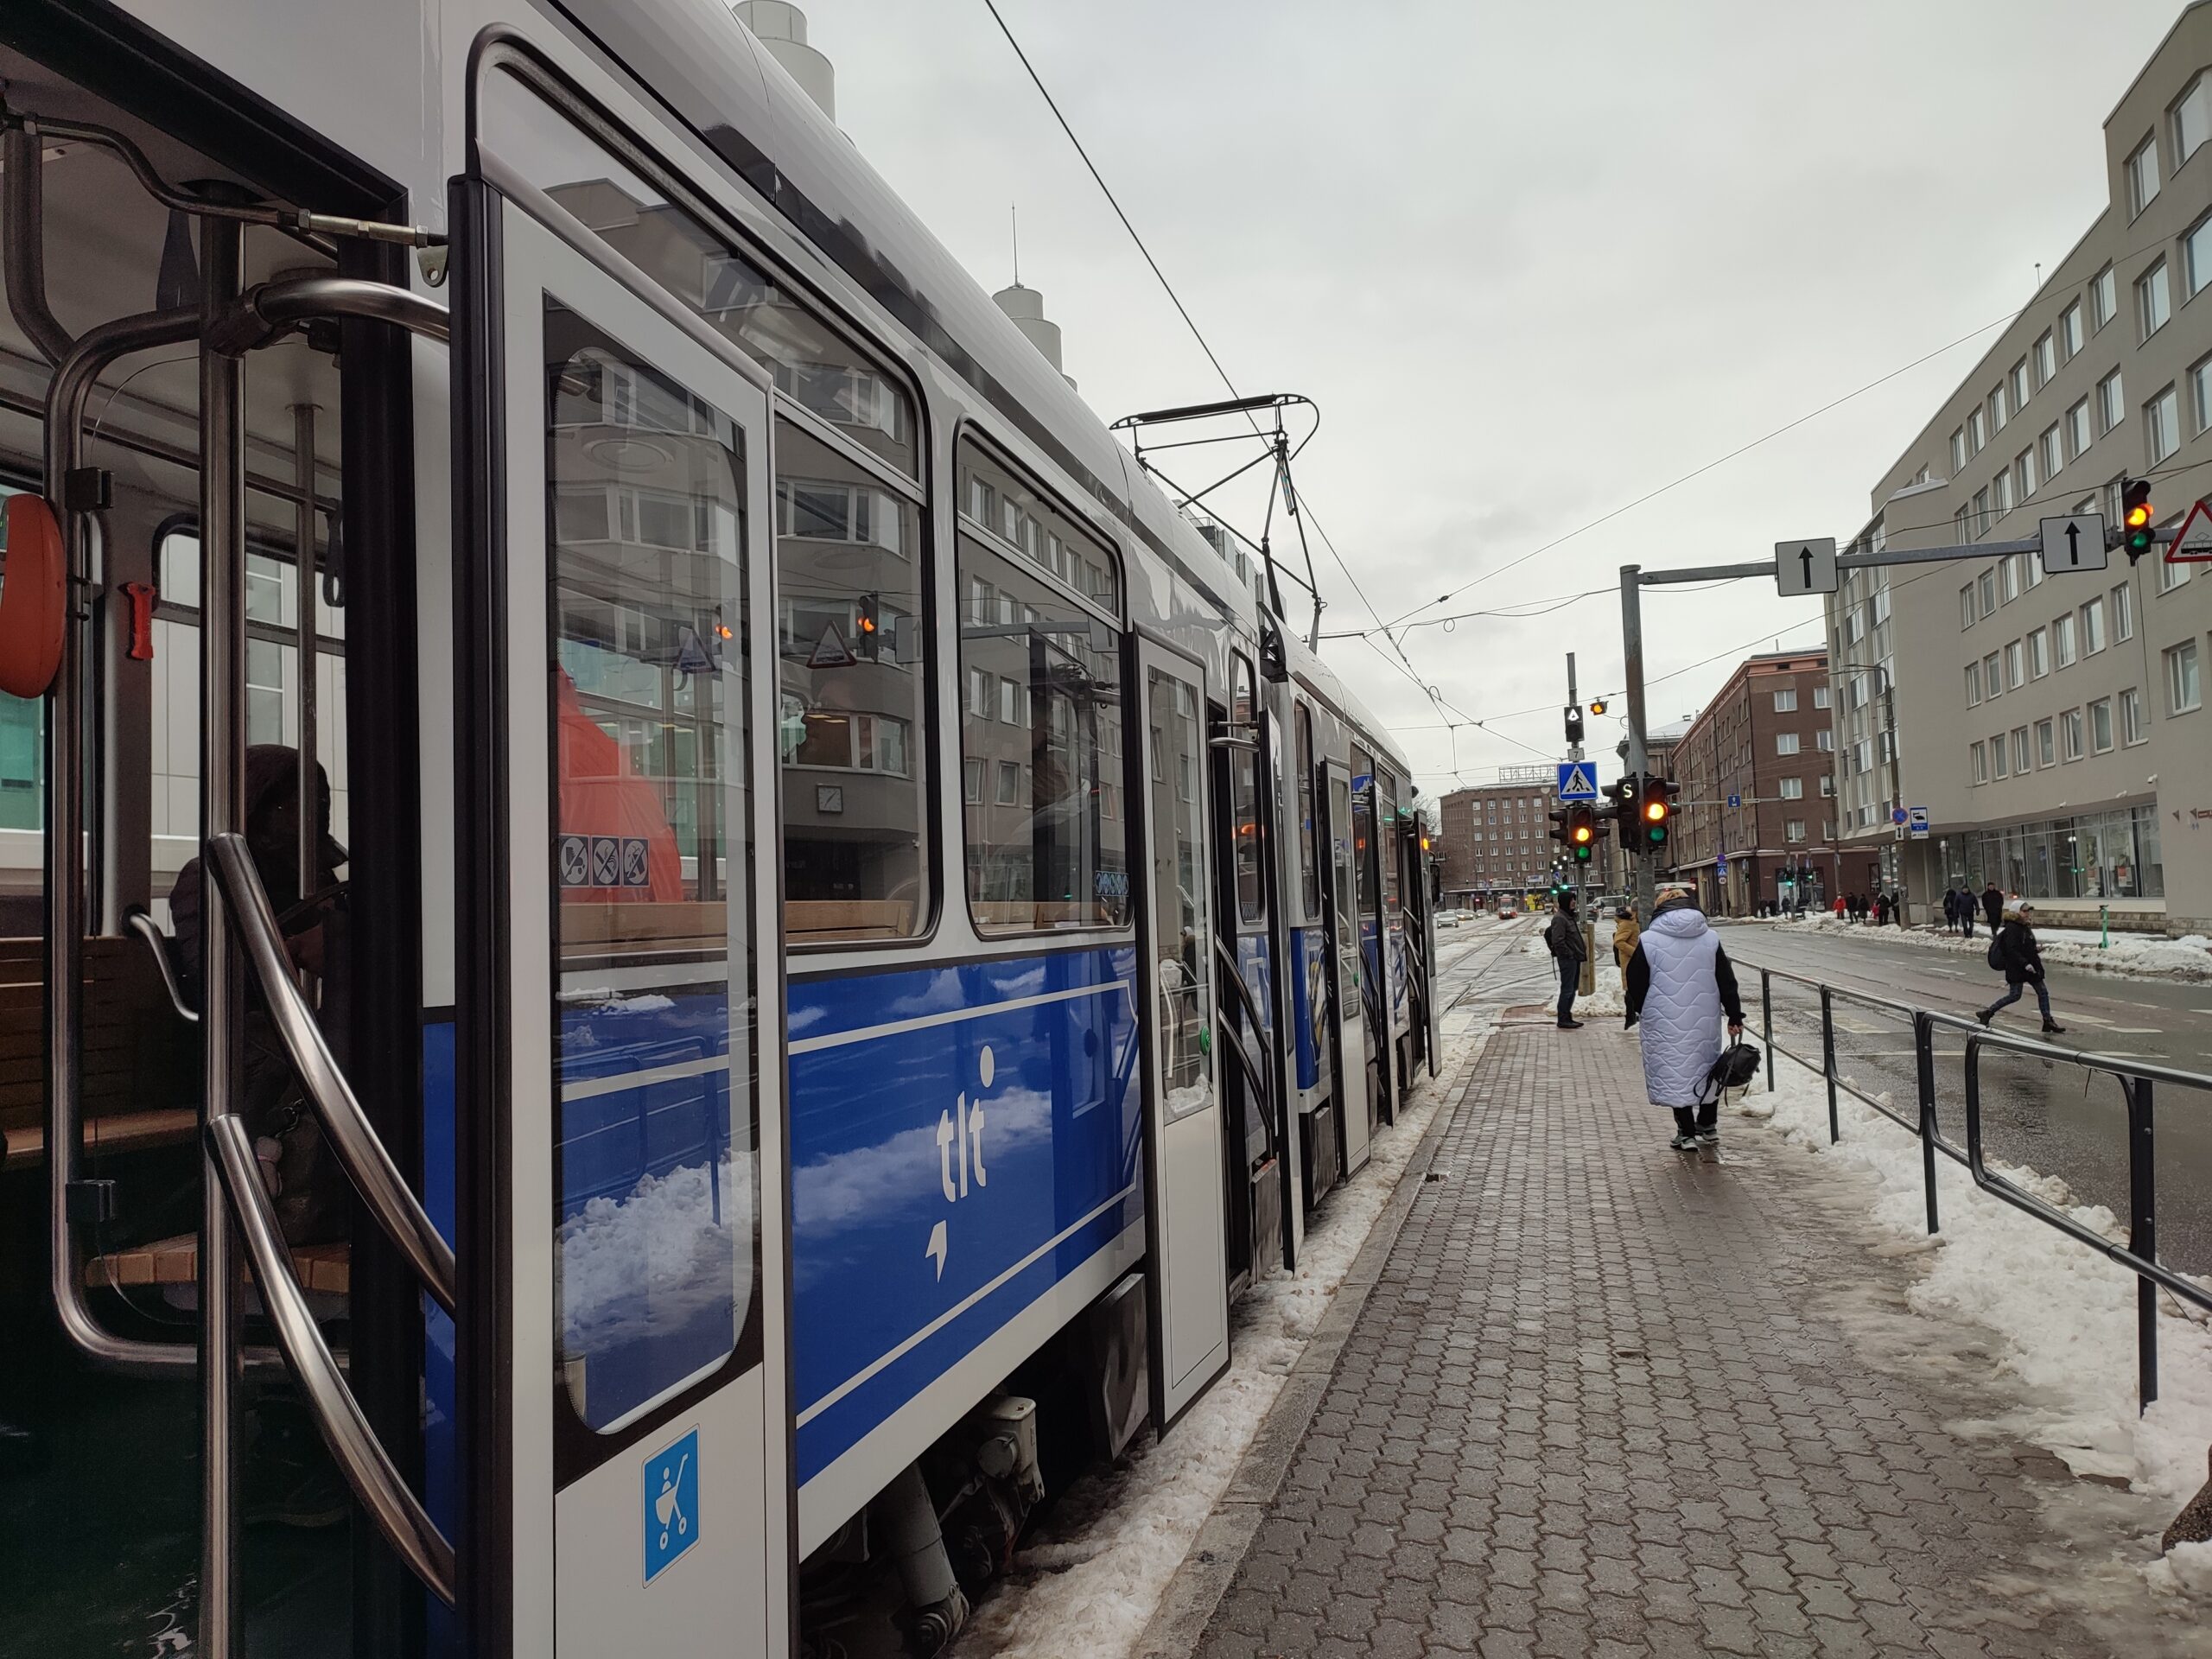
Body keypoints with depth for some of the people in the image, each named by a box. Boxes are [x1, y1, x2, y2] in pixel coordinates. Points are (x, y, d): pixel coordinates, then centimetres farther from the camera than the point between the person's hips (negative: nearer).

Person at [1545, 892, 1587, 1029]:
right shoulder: (1559, 919, -15)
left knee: (1572, 989, 15)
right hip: (1567, 959, -10)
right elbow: (1558, 941, -22)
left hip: (1574, 959, 10)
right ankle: (1563, 1020, -2)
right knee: (1567, 989, -6)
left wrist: (1582, 952, 15)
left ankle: (1567, 1017, 23)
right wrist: (1569, 954, -18)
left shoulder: (1569, 917, 16)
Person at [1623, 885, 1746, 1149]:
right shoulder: (1710, 938, 3)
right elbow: (1727, 982, 5)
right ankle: (1708, 1127, 30)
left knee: (1674, 1072, 5)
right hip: (1705, 1019, 4)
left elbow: (1635, 982, 0)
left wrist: (1638, 1011, 16)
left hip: (1664, 1022, -4)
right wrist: (1735, 1017, 13)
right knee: (1707, 1068, 19)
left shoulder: (1648, 940, -7)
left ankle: (1687, 1133, 5)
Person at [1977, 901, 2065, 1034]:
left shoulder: (2025, 927, 14)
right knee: (2014, 995, -7)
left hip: (2030, 966, 9)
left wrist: (2036, 949, 3)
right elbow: (2011, 950, -23)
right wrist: (2025, 964, -27)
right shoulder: (2012, 928, -16)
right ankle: (1987, 1013, 3)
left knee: (2043, 992, 8)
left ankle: (2048, 1021, 14)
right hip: (2016, 968, -9)